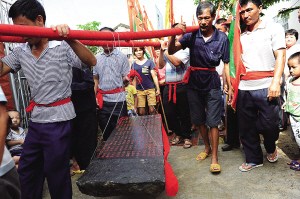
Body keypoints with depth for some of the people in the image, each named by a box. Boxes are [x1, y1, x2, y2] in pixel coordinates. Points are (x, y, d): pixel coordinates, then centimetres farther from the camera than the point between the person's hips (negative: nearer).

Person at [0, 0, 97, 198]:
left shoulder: (63, 47, -13)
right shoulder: (21, 51, 5)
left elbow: (92, 62, -23)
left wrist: (70, 39, -40)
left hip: (58, 120, -7)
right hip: (35, 119, 7)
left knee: (56, 173, 8)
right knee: (26, 170, 22)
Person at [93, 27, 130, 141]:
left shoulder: (121, 56, -1)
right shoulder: (96, 58, 9)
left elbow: (126, 77, -1)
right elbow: (95, 79, 13)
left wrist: (129, 78, -22)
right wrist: (94, 96, 5)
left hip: (118, 99, -3)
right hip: (102, 100, 4)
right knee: (105, 131, 14)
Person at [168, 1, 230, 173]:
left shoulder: (222, 38, -6)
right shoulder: (192, 35, -2)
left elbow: (227, 64, -3)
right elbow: (171, 51, -6)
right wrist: (174, 35, -24)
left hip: (212, 83, -3)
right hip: (194, 83, 3)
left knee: (213, 122, -1)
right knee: (199, 120, 14)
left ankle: (215, 157, 12)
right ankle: (207, 148, 35)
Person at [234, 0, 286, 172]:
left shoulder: (274, 28, 4)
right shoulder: (242, 36, 16)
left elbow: (280, 56, -6)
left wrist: (276, 82, -19)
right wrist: (232, 84, 9)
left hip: (266, 87, -4)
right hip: (244, 88, 4)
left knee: (269, 124, -2)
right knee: (246, 127, 8)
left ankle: (271, 148, 32)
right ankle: (254, 159, 27)